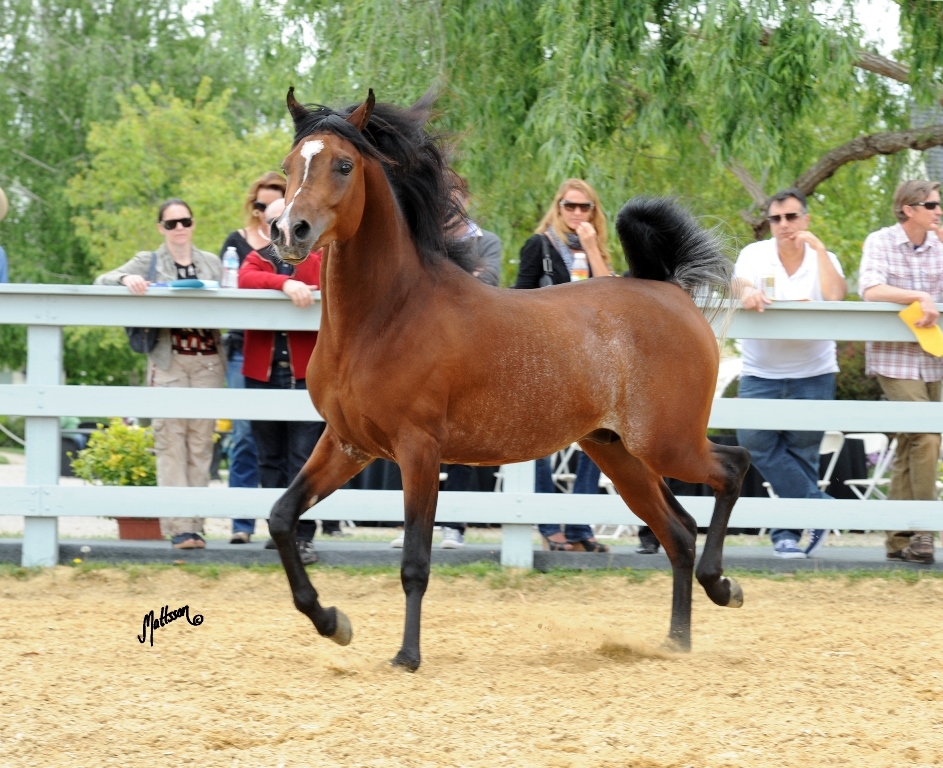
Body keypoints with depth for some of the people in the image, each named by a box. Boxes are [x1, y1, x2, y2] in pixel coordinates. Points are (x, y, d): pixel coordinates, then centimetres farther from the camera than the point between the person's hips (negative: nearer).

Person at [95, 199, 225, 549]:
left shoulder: (212, 263, 16)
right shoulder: (149, 262, 9)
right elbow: (102, 282, 0)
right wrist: (126, 279, -21)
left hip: (208, 362, 2)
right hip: (168, 361, -2)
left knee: (201, 443, 1)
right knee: (170, 441, -9)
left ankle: (195, 524, 4)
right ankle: (178, 527, -12)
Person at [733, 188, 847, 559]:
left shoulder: (823, 260, 1)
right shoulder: (755, 254, 0)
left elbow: (836, 296, -17)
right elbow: (741, 282, -20)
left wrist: (819, 249, -19)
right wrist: (747, 292, -43)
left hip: (813, 375, 0)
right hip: (761, 374, 0)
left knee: (802, 454, 2)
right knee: (756, 441, -16)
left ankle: (787, 532, 12)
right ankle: (819, 506, -7)